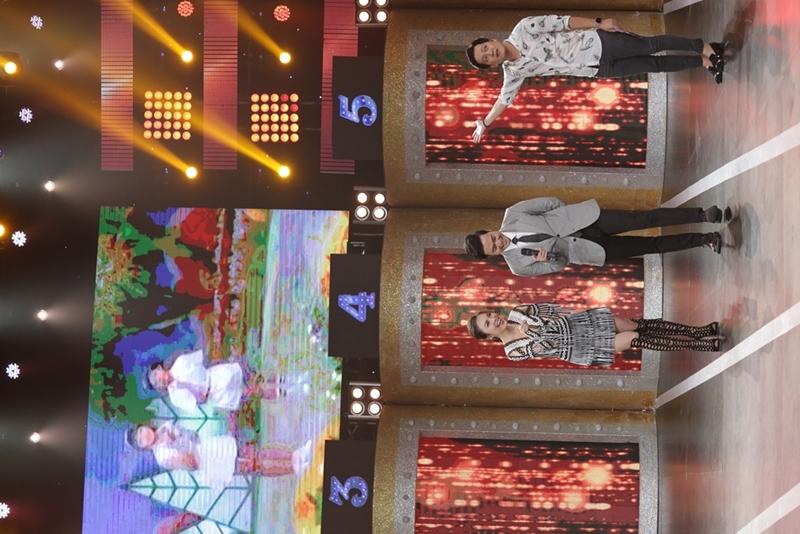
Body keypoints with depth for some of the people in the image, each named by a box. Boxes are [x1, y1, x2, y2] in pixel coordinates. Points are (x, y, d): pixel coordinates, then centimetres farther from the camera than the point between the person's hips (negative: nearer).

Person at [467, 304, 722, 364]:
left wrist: (573, 312, -2)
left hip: (577, 322, 5)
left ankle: (700, 330, 1)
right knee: (637, 340, -14)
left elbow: (548, 308, 7)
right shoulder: (514, 351, -13)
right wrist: (529, 335, -20)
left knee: (639, 326, -7)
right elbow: (547, 347, -10)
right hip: (576, 346, -5)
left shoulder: (517, 312, -1)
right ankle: (703, 345, -7)